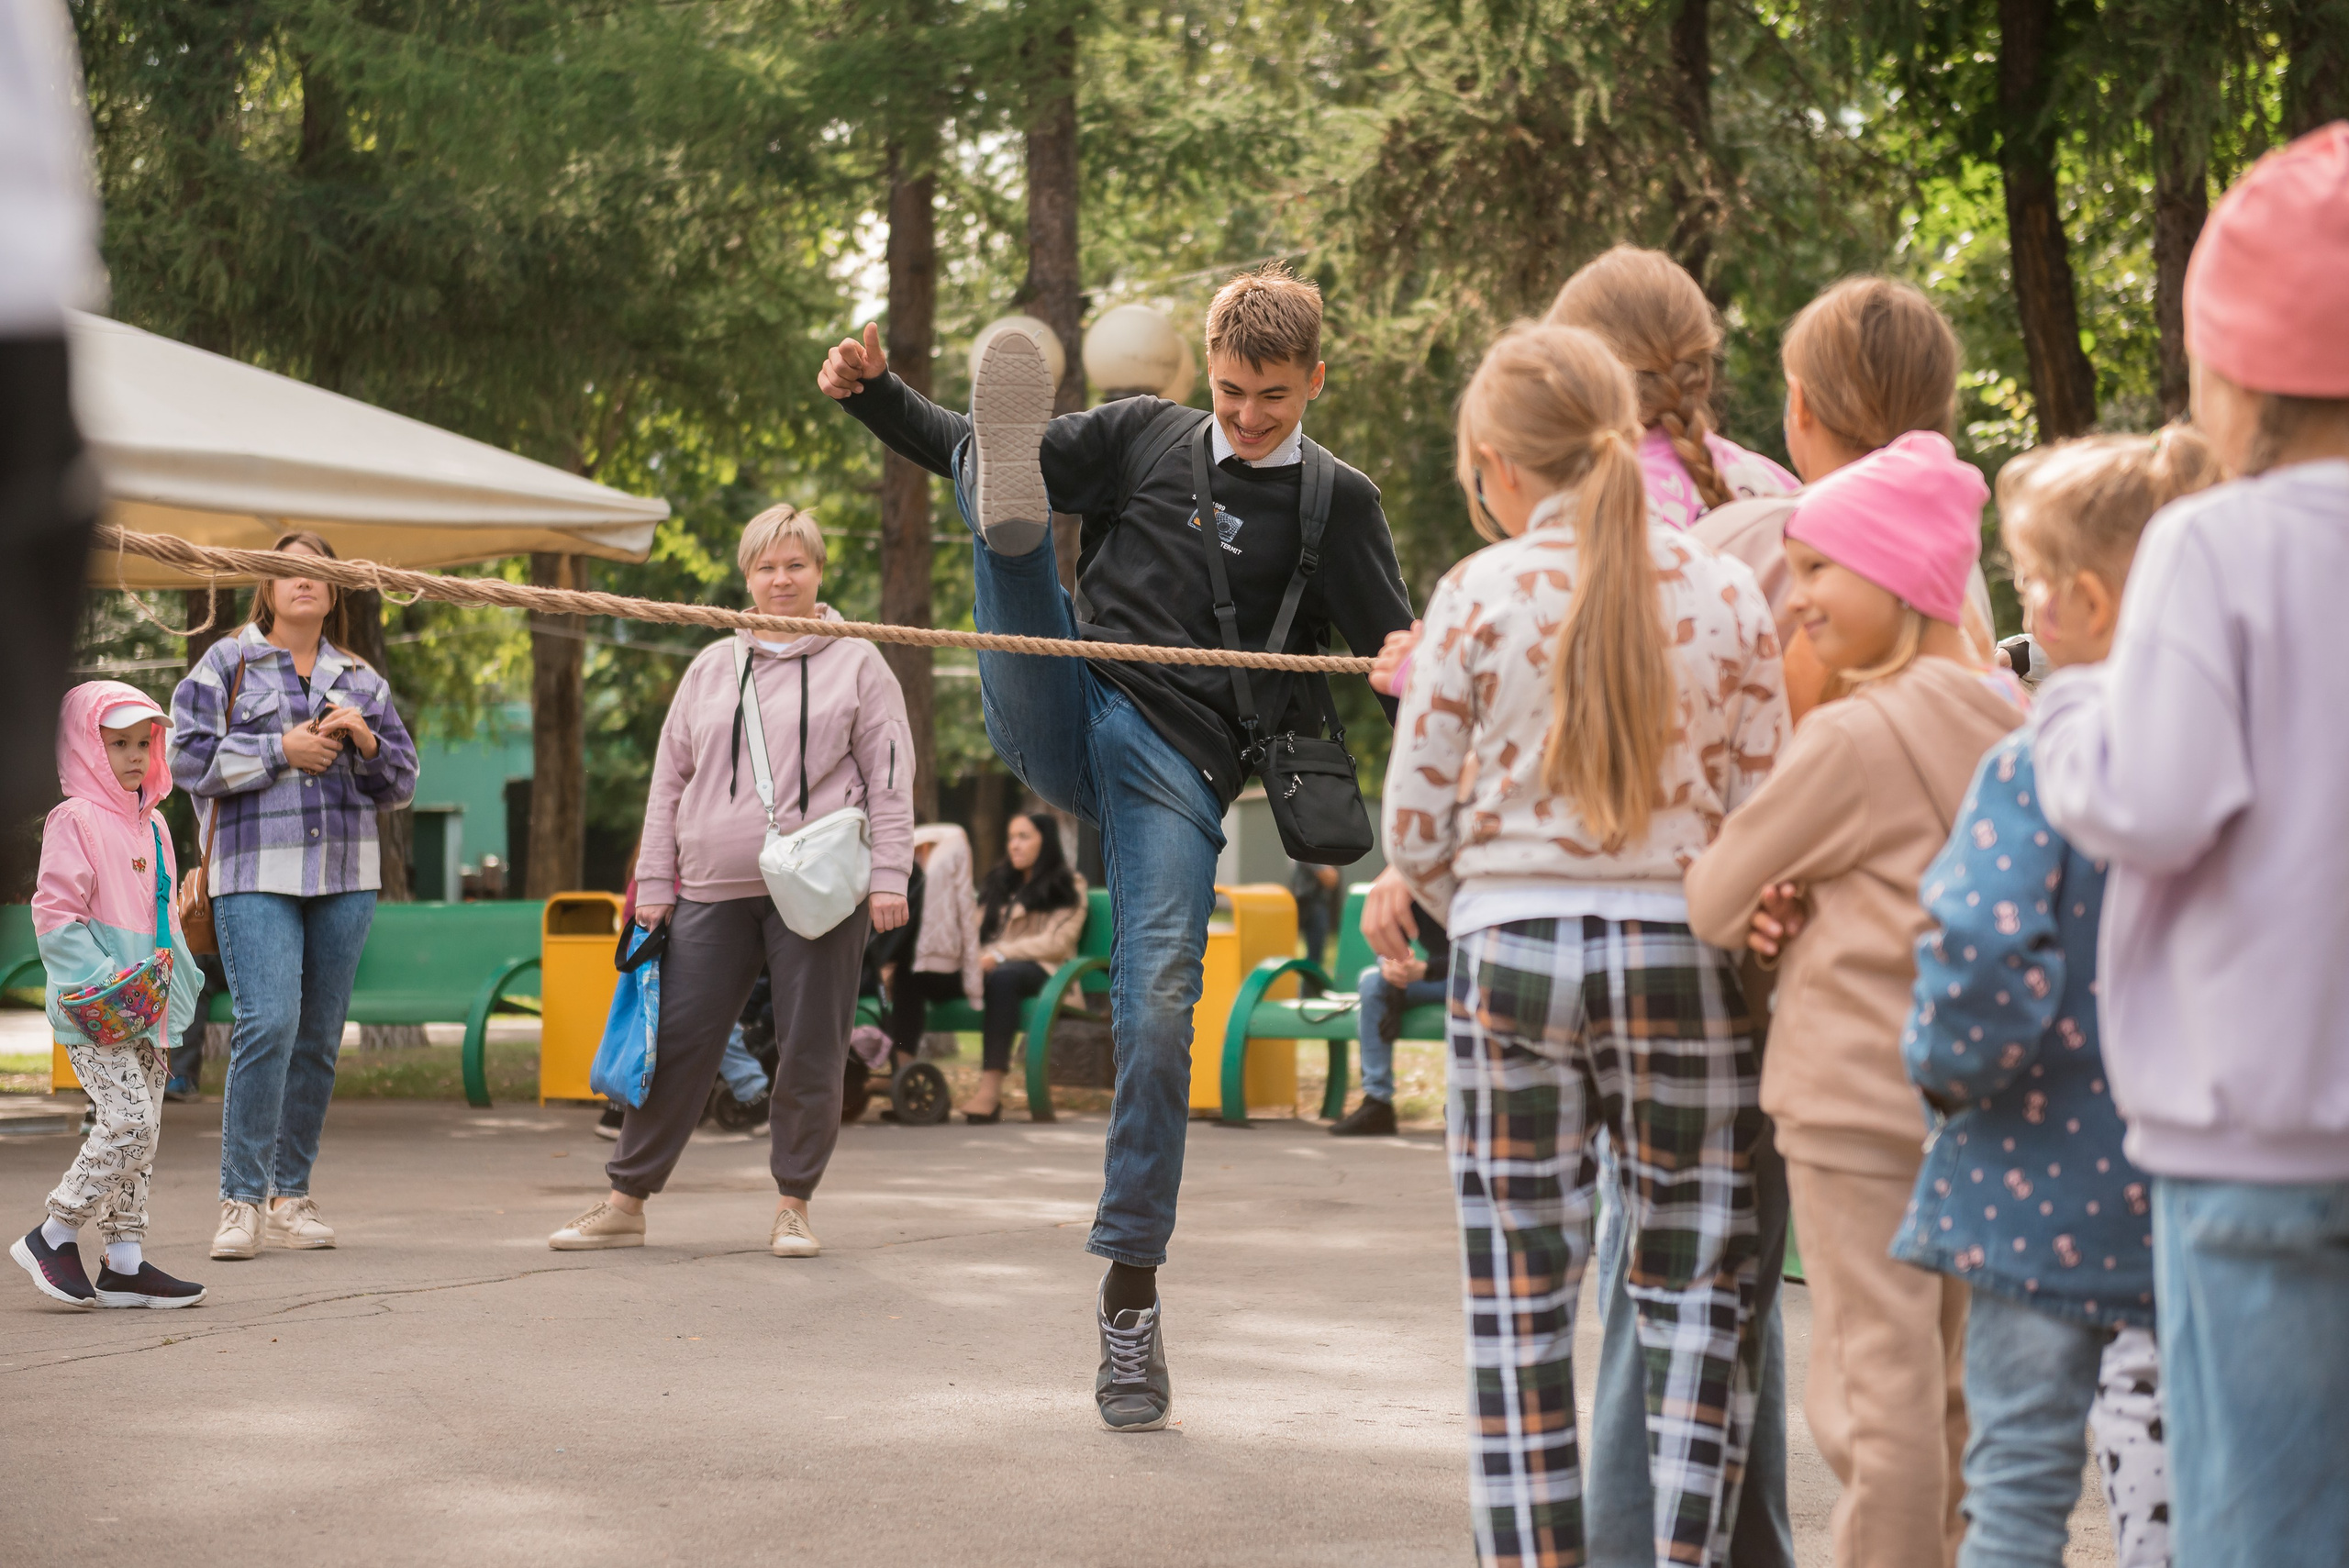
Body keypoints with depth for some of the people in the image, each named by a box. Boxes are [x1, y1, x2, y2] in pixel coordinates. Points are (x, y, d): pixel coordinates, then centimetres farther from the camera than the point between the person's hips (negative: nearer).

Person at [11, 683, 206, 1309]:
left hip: (147, 1007, 9)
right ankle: (53, 1235, -3)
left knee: (144, 1128, 8)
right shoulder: (75, 821, -10)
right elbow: (56, 915, -16)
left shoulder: (152, 823, 17)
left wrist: (175, 974, 14)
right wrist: (100, 985, -22)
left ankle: (125, 1262, 14)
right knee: (130, 1120, -17)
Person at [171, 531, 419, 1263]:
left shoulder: (361, 680, 18)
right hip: (256, 872, -4)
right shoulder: (227, 663, 7)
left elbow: (401, 783, 18)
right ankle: (241, 1199, -13)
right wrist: (282, 750, -8)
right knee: (268, 1023, -17)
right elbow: (190, 758, -2)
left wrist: (367, 743, -2)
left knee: (320, 1036, 4)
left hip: (346, 874, 4)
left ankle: (291, 1195, 12)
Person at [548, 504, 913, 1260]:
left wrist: (888, 874, -6)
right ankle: (626, 1198, 9)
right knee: (677, 1040, 2)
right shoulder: (712, 667, 15)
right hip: (714, 888, 3)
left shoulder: (856, 663, 7)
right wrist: (654, 883, 10)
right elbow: (670, 779, 16)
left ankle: (793, 1204, 12)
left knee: (811, 1049, 0)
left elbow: (890, 777, 3)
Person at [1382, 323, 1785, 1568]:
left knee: (1518, 1305, 7)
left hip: (1512, 960, -1)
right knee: (1694, 1301, 7)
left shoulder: (1480, 594, -3)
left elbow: (1413, 827, -1)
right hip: (1683, 959, 1)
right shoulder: (1726, 594, 1)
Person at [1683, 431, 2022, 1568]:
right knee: (1942, 1389, 14)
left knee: (1874, 1389, -4)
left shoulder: (1854, 736, -16)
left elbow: (1711, 901, -8)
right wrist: (1795, 910, 1)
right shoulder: (2014, 722, 6)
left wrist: (1750, 914, 14)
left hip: (1859, 1104, -8)